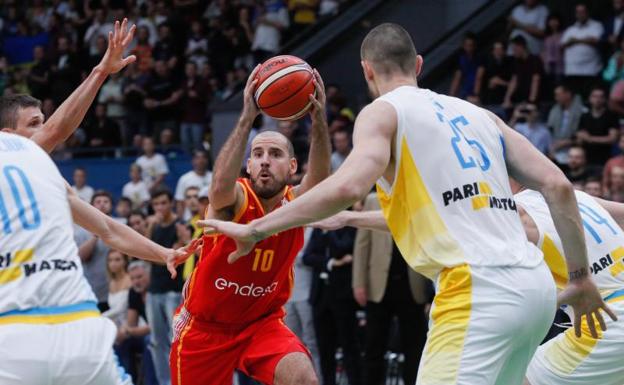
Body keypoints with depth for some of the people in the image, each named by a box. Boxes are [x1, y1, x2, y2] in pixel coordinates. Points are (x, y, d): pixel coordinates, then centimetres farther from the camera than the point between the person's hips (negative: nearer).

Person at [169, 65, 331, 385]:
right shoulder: (235, 200, -19)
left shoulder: (296, 205, -12)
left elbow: (320, 181, -36)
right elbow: (221, 187, -46)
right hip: (205, 326, -1)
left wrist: (319, 120, -53)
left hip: (261, 322, 2)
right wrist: (247, 117, -54)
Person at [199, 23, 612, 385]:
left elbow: (349, 187, -14)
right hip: (535, 284, 7)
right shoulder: (477, 114, 23)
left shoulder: (383, 112, 5)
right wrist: (580, 276, 22)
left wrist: (255, 229, -9)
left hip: (479, 290, -7)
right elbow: (558, 186, 16)